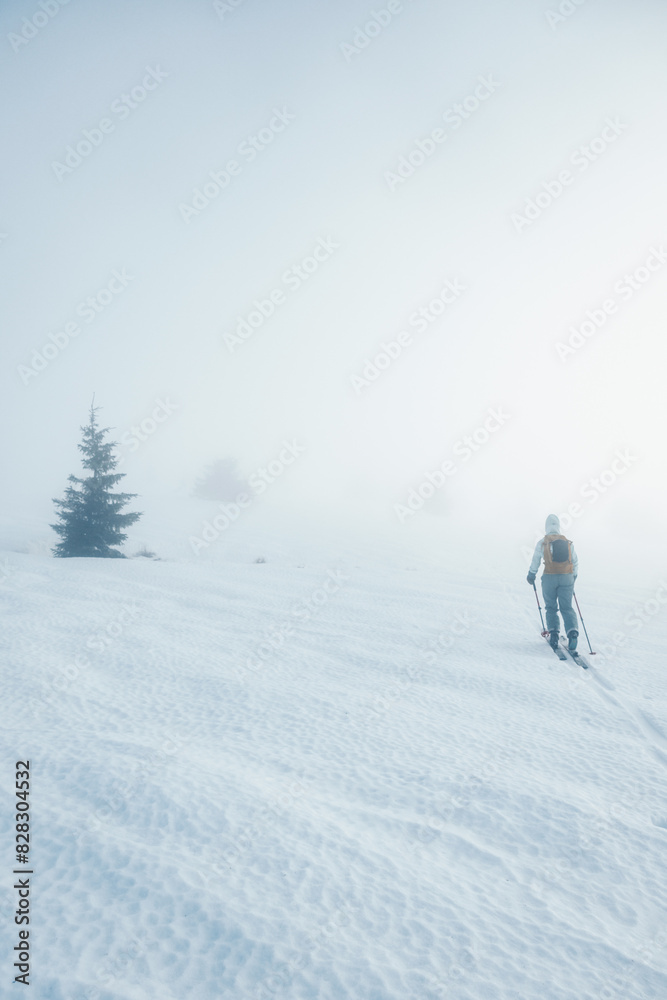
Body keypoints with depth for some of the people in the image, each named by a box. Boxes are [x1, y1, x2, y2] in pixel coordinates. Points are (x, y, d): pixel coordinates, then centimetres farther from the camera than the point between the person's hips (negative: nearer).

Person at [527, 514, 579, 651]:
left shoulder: (542, 542, -1)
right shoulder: (568, 542, 7)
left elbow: (535, 562, 4)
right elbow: (575, 562, 13)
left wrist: (531, 575, 19)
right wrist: (573, 576, 29)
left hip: (549, 578, -2)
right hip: (567, 578, 2)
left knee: (551, 607, 13)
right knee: (567, 607, 6)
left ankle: (553, 633, 0)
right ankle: (572, 632, -15)